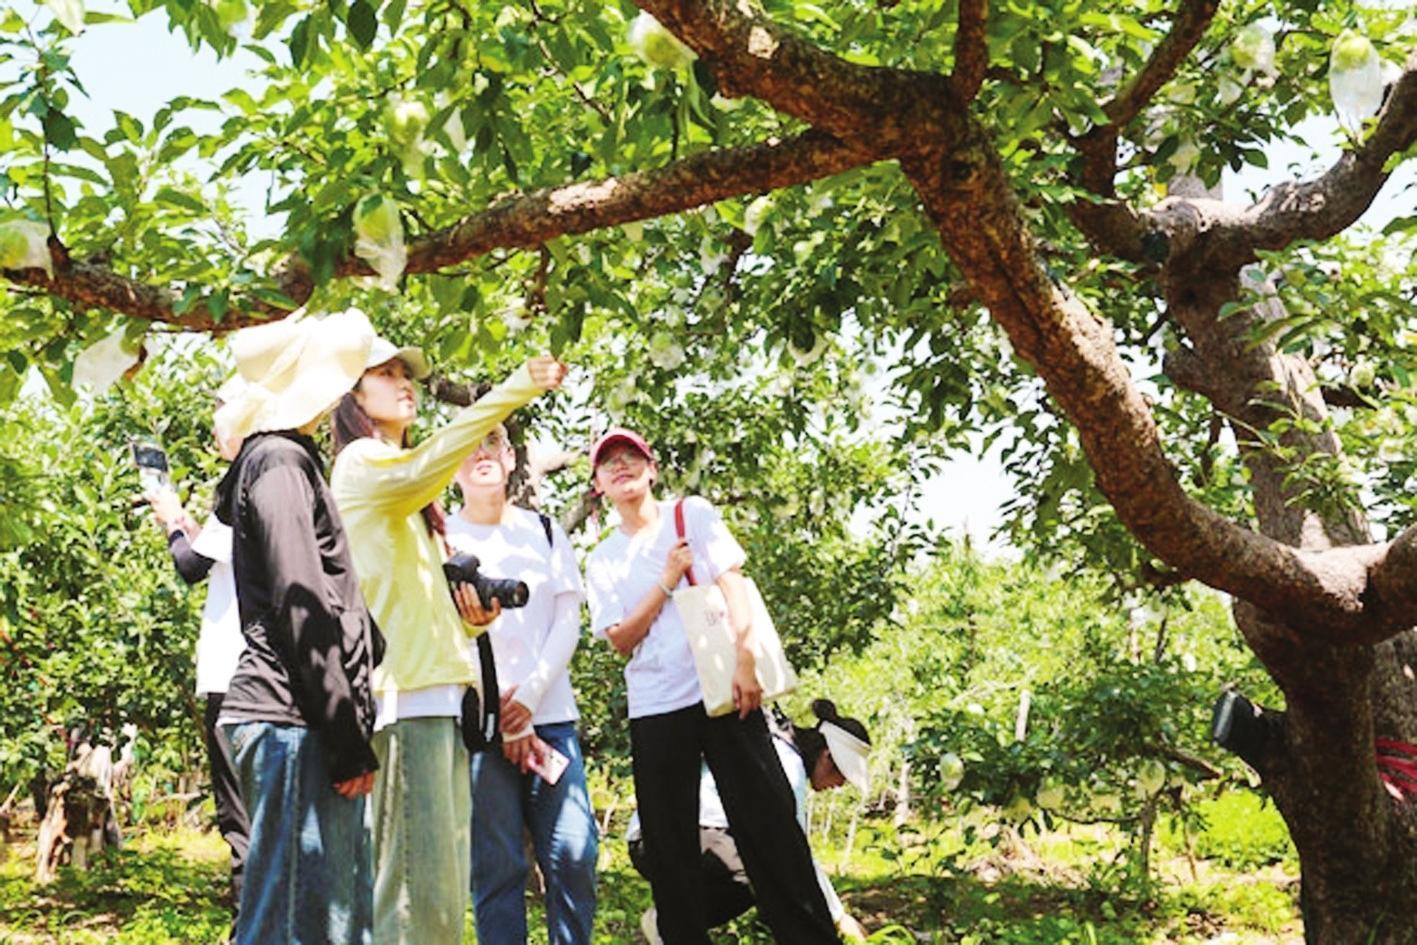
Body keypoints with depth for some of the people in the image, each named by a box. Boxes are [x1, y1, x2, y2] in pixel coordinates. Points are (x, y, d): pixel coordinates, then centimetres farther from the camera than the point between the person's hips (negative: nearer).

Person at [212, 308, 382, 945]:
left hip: (306, 726, 10)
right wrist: (350, 740, -15)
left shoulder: (287, 458, 22)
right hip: (294, 724, -10)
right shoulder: (279, 461, -8)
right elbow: (302, 610, -16)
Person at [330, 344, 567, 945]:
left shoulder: (404, 495, 27)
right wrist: (516, 389, -30)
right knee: (416, 874, -14)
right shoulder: (360, 462, -1)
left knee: (445, 872, 7)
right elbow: (425, 468, -25)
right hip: (402, 688, -9)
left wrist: (465, 610, 8)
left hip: (435, 686, 9)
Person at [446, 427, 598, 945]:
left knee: (574, 856, -3)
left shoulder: (547, 532, 15)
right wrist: (505, 720, -7)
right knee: (497, 867, -3)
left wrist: (529, 696, -7)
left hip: (551, 715, 3)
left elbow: (568, 623, 8)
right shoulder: (443, 538, 6)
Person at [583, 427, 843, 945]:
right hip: (654, 708, 2)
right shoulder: (602, 561, 11)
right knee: (668, 847, 3)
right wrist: (667, 580, -9)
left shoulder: (693, 513, 6)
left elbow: (733, 583, -4)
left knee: (768, 824, -4)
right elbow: (621, 641, 2)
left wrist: (744, 660, -16)